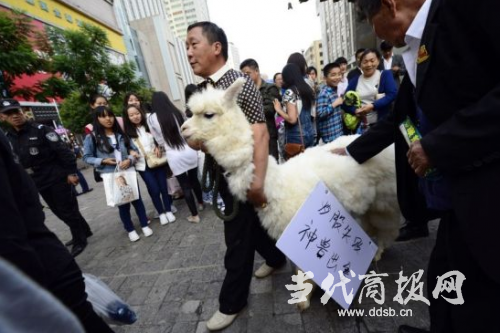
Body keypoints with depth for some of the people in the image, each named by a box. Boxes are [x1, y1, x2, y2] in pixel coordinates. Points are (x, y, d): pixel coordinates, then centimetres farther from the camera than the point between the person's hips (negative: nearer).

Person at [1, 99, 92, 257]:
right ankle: (84, 231, 33)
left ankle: (79, 240, 17)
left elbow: (64, 151, -15)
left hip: (58, 178, -7)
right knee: (60, 212, 16)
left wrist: (71, 173, -18)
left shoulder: (41, 130, -10)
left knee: (68, 210, 2)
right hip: (40, 183, 7)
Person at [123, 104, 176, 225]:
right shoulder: (128, 132, 1)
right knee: (154, 189, -1)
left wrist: (158, 148, -6)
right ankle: (161, 213, 18)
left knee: (163, 187, 3)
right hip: (143, 165, -1)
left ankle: (169, 211, 19)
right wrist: (131, 152, -16)